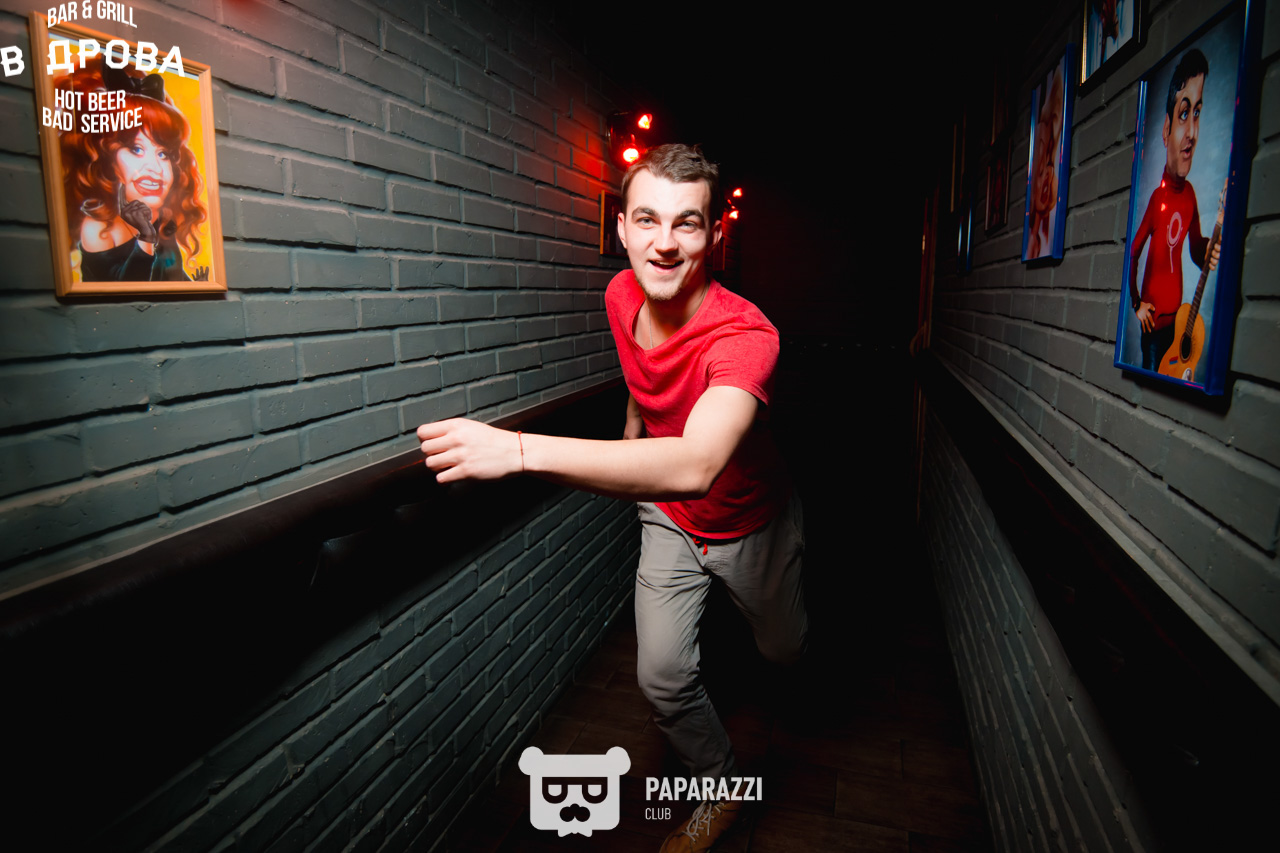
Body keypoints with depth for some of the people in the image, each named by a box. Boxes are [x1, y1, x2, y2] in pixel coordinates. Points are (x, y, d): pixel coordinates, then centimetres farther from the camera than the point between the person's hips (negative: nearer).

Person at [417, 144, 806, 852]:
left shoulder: (744, 336, -40)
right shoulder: (622, 295, -17)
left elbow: (695, 466, -58)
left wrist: (519, 450, -63)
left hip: (749, 522, -3)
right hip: (668, 517, 4)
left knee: (783, 650, 21)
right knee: (661, 674, -1)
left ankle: (782, 610, 61)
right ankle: (720, 791, 27)